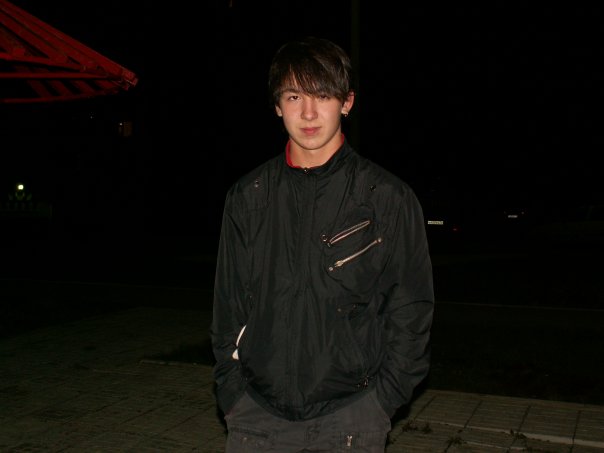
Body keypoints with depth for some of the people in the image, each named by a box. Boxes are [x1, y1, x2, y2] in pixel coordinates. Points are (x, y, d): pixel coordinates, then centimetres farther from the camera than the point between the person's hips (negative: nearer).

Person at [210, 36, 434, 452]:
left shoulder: (389, 197, -5)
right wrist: (232, 390, 3)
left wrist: (383, 396, -4)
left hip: (352, 415, -2)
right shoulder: (247, 197, 2)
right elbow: (229, 303, 8)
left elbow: (411, 308, -1)